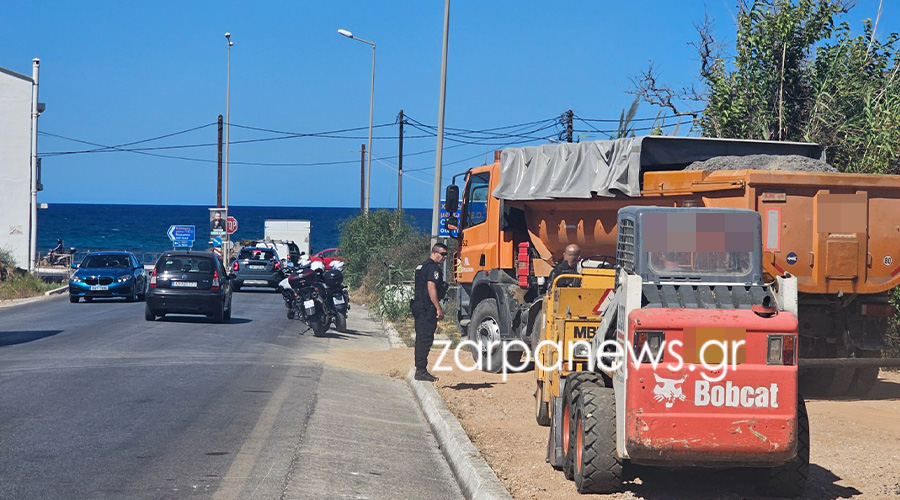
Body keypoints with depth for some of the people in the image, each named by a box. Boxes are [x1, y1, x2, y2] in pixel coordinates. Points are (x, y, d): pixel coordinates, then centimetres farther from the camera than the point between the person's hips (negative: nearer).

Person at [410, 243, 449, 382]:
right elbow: (431, 288, -21)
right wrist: (439, 309, -21)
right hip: (427, 307, -10)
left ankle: (420, 370, 19)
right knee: (425, 338, -10)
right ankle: (421, 370, -12)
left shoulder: (423, 266, 21)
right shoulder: (433, 267, -12)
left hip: (418, 306, 10)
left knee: (421, 338, 14)